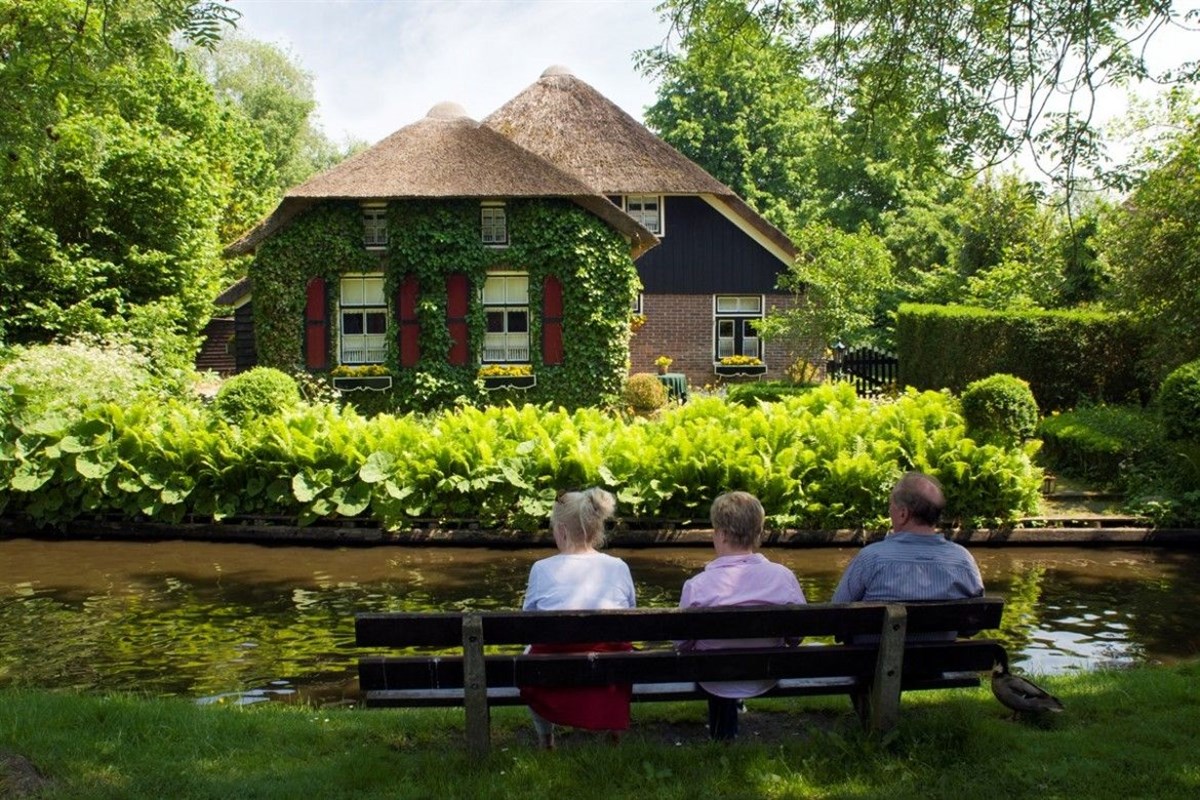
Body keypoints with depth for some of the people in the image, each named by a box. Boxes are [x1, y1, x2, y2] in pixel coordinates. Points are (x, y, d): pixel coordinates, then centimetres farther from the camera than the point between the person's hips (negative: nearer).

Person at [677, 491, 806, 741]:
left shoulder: (696, 586, -25)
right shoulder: (783, 577, -18)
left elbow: (682, 645, -13)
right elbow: (797, 637, -5)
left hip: (716, 684, -2)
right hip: (767, 681, 2)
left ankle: (723, 735, 43)